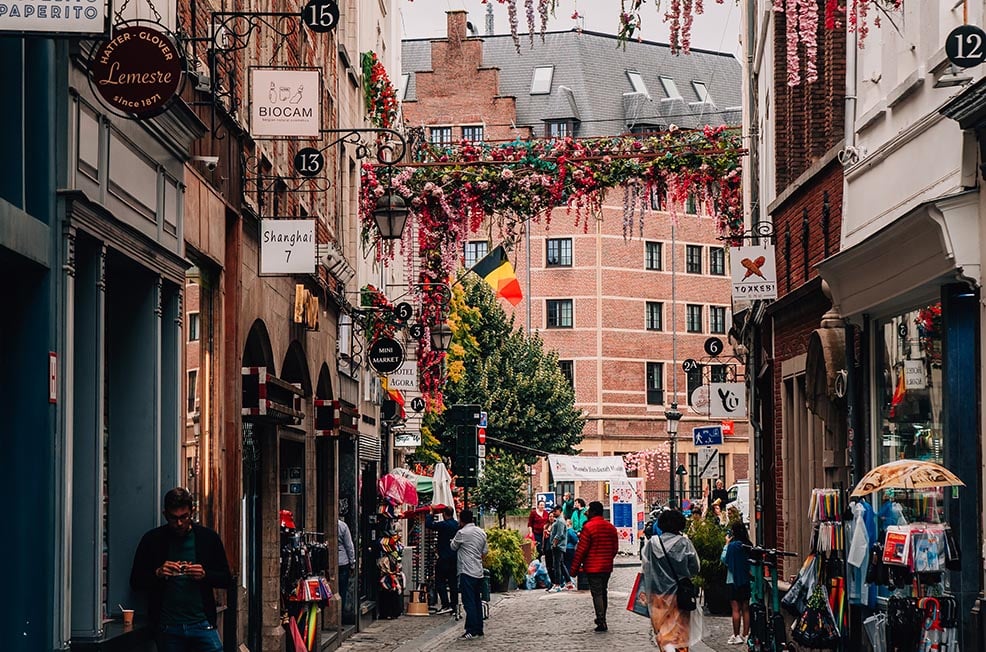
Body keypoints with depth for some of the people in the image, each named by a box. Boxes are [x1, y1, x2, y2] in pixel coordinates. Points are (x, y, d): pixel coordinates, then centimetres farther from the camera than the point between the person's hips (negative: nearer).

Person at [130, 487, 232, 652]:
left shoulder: (208, 537, 5)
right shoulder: (152, 540, 4)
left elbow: (226, 580, 8)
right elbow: (135, 582, 7)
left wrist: (205, 575, -12)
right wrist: (158, 573, -12)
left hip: (202, 622, 0)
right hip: (167, 626, 0)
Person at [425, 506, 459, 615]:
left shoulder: (443, 525, -14)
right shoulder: (458, 525, 7)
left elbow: (428, 524, -14)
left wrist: (431, 514, -1)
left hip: (444, 558, -7)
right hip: (455, 558, 7)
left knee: (440, 582, -2)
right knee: (453, 583, 10)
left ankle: (446, 605, -11)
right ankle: (454, 605, 11)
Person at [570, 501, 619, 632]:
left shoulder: (589, 527, -13)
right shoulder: (610, 527, 8)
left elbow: (581, 549, -13)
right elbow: (615, 547, 13)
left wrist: (575, 567, -7)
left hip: (593, 567, -6)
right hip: (607, 567, 6)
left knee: (597, 593, -5)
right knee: (603, 592, 18)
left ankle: (601, 622, -9)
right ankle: (602, 619, 26)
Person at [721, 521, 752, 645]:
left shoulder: (732, 545, -14)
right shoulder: (749, 545, 1)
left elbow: (724, 559, -5)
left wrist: (726, 544, 0)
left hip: (734, 580, -5)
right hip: (746, 580, 5)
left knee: (736, 609, -2)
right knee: (746, 609, 9)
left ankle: (736, 636, -2)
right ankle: (745, 635, 10)